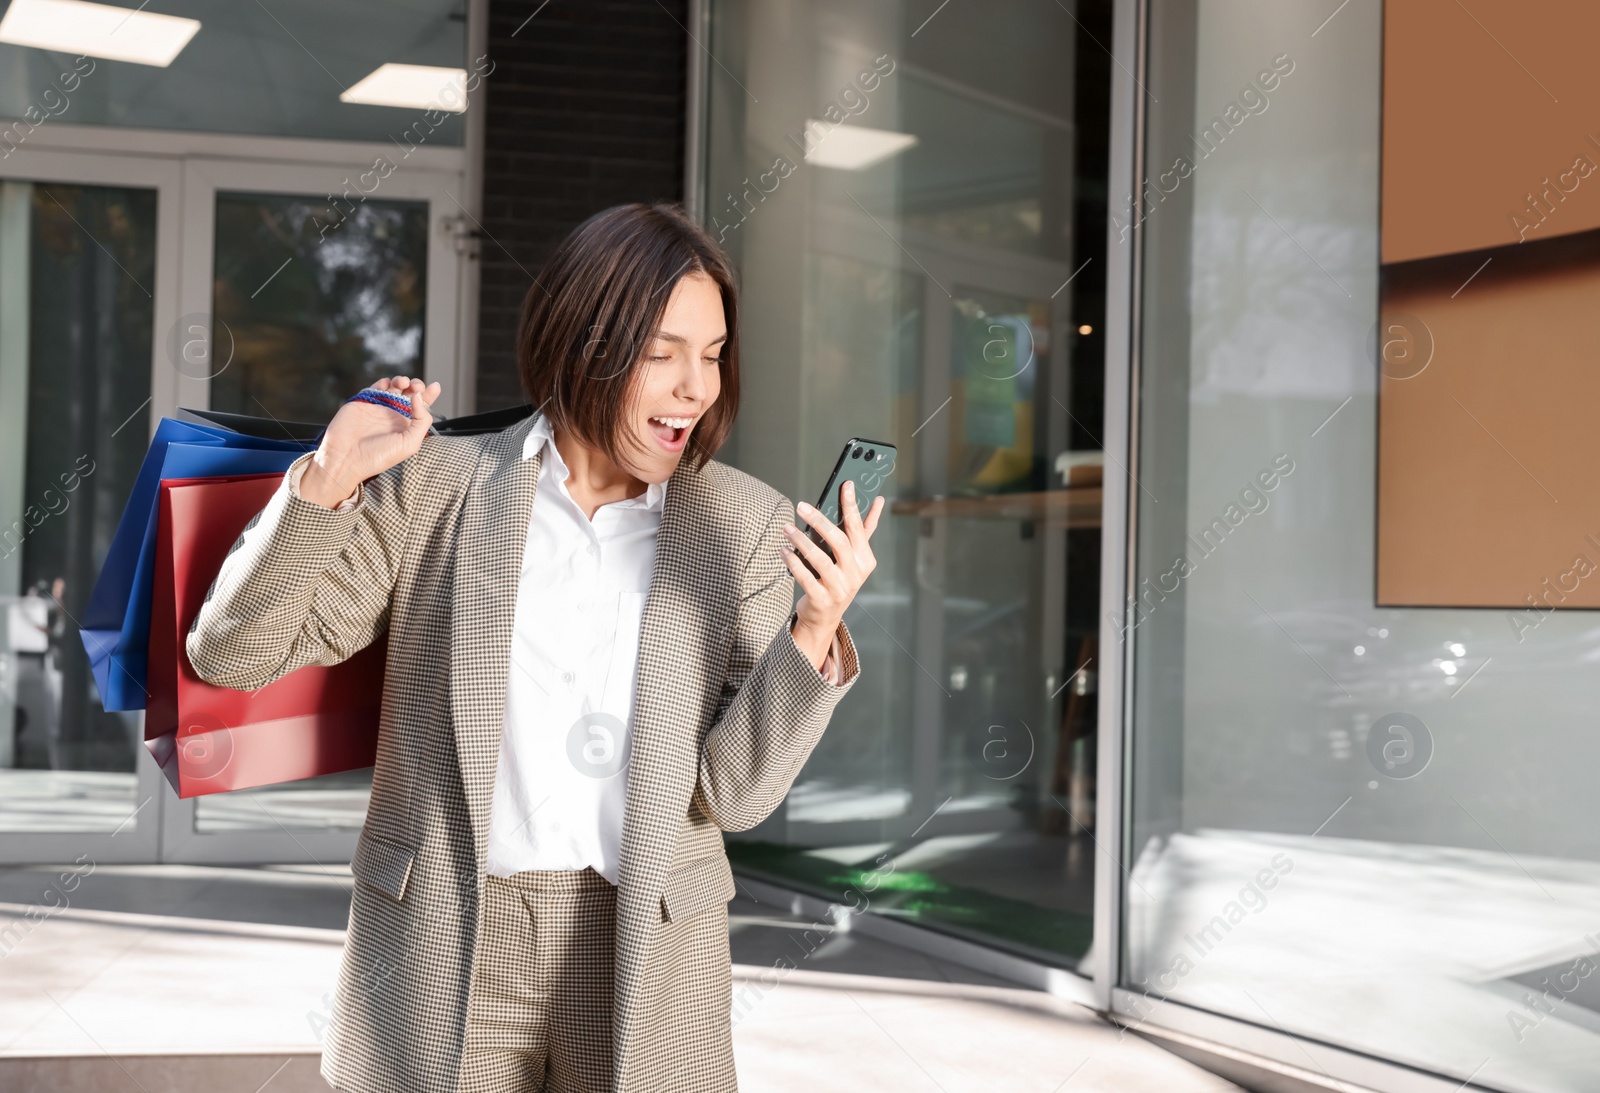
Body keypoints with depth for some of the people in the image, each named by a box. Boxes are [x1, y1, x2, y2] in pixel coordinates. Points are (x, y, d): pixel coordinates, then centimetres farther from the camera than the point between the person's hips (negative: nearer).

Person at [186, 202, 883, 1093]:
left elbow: (732, 792, -6)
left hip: (645, 952, 1)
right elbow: (233, 653, -6)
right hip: (442, 948, -1)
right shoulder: (436, 486, -4)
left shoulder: (746, 524, -3)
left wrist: (815, 633, -21)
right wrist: (330, 477, -17)